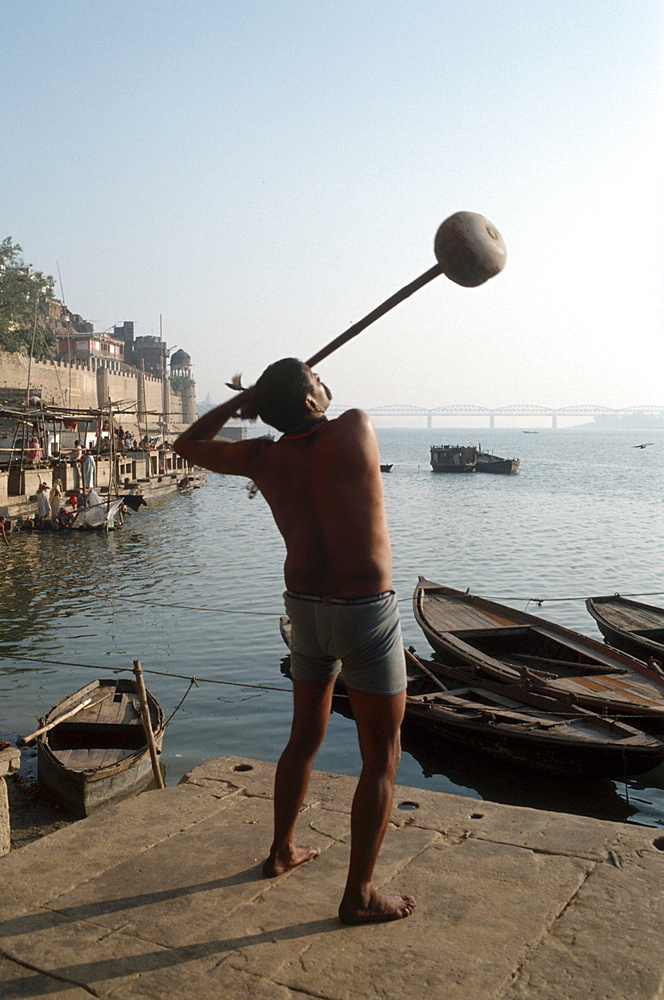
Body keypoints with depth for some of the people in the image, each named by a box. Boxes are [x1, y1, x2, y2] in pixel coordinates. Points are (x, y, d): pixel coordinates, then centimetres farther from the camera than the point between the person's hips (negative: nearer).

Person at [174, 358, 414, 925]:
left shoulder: (264, 458, -3)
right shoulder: (355, 428, -14)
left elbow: (188, 445, 12)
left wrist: (237, 404, 12)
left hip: (305, 608, 6)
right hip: (366, 612, -5)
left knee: (305, 738, 24)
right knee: (382, 760, 7)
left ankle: (281, 852, 40)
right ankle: (360, 896, 15)